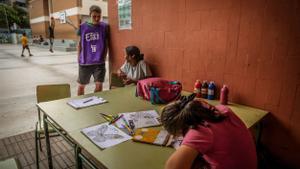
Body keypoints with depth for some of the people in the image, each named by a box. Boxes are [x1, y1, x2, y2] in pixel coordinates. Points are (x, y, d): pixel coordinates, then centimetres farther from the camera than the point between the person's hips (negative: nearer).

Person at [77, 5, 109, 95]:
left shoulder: (104, 26, -1)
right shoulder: (83, 27, -1)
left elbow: (106, 43, 6)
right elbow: (79, 44, 6)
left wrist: (103, 57, 1)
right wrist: (79, 58, 4)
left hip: (99, 62, 0)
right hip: (85, 62, 1)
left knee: (99, 85, 3)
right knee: (81, 85, 13)